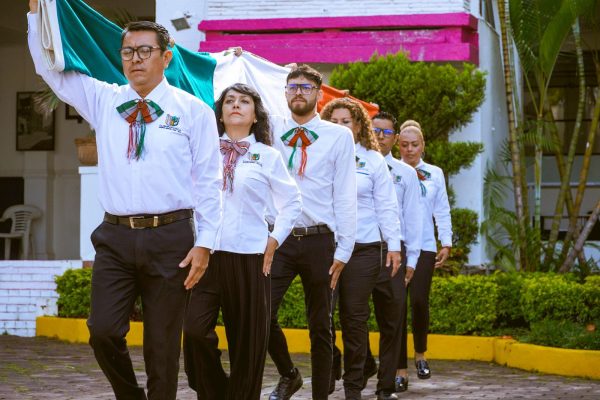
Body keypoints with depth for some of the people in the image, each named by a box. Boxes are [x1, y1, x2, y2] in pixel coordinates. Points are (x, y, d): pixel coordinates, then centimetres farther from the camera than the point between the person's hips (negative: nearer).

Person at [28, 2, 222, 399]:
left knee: (163, 343, 3)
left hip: (169, 238, -2)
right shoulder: (104, 101, 11)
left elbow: (208, 181, 1)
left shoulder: (194, 111, 2)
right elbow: (50, 69, 12)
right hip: (115, 236, 3)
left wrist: (204, 243, -6)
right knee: (103, 332, -7)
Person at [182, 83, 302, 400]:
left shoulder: (267, 156, 7)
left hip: (250, 259, -1)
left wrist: (273, 241, 3)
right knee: (194, 330, -14)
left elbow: (292, 202, 11)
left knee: (247, 342, 0)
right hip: (206, 255, 1)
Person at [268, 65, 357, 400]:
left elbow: (345, 196, -1)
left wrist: (343, 250, -5)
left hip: (319, 240, -1)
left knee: (320, 327, 7)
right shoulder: (272, 129, 9)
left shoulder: (339, 136, 2)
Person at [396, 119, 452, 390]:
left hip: (424, 247, 1)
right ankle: (400, 370, 2)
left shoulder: (435, 174, 9)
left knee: (419, 301, -11)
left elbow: (442, 211, 11)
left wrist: (446, 243, 4)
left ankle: (420, 353, 17)